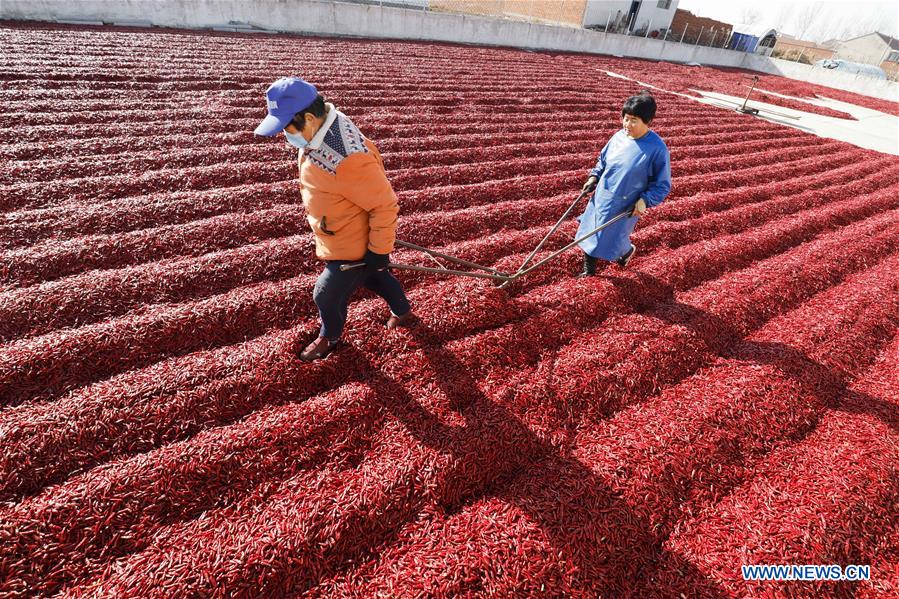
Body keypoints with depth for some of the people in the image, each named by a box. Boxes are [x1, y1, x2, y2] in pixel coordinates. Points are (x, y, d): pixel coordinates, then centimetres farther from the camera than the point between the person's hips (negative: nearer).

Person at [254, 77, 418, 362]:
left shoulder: (349, 159, -37)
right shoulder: (320, 133, -6)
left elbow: (385, 206, -29)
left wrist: (378, 251, -20)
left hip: (352, 247, -9)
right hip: (345, 236, 9)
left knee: (327, 295, 11)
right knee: (375, 277, 28)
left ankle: (329, 337, 43)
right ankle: (404, 314, 53)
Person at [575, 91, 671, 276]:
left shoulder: (657, 148, -17)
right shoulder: (619, 136, -2)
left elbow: (662, 184, -11)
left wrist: (645, 200, -22)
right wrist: (594, 177, 3)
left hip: (625, 208, -5)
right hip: (600, 198, 5)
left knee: (610, 241, 6)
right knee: (589, 234, 11)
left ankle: (628, 250, 42)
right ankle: (589, 271, 31)